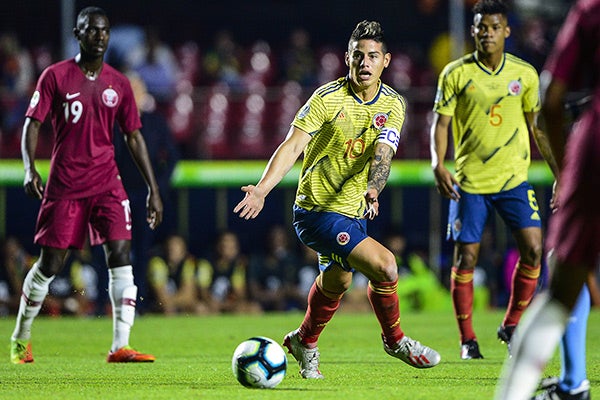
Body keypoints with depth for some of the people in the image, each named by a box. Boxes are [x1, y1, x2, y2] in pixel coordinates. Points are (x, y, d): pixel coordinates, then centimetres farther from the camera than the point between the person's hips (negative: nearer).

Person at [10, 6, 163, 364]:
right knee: (50, 264, 2)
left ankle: (121, 346, -16)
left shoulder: (118, 84, 7)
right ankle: (21, 338, 23)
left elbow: (134, 136, 12)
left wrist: (153, 190, 9)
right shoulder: (56, 76, -1)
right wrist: (30, 168, -18)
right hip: (64, 184, -2)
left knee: (121, 253, -14)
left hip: (106, 183, 2)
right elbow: (33, 123, -2)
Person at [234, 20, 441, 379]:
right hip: (317, 211, -7)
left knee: (337, 281, 26)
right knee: (385, 266, -20)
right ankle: (396, 341, 4)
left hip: (354, 211, 7)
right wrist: (262, 190, -32)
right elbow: (292, 146, -19)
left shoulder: (393, 104, -1)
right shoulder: (328, 98, -15)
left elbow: (382, 153, -15)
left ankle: (305, 343, 52)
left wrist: (372, 189, -36)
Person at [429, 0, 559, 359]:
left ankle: (512, 326, 10)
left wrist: (560, 172, 12)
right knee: (466, 258, -2)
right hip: (469, 179, -2)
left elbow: (537, 126, 13)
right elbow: (441, 123, -1)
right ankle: (468, 340, 10)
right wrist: (438, 165, -17)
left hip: (514, 178, 2)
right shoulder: (456, 74, -3)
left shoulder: (525, 74, 3)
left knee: (533, 249, -10)